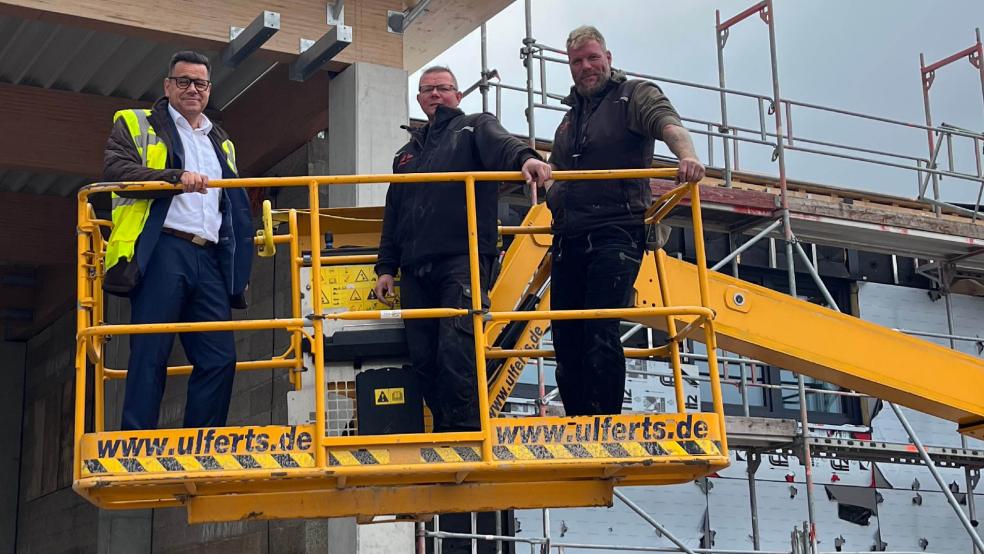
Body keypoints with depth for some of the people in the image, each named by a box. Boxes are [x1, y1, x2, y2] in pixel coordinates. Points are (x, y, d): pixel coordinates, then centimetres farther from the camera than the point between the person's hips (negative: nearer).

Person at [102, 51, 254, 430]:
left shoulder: (221, 144, 29)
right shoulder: (137, 125, 12)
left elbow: (236, 210, 33)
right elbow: (116, 170, -8)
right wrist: (176, 178, -20)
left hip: (209, 259, 6)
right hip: (161, 253, -5)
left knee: (220, 358, -2)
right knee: (150, 356, -9)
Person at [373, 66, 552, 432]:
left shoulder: (475, 128, 12)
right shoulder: (407, 153, 28)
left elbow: (501, 144, -12)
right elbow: (392, 215, 27)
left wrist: (525, 158, -35)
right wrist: (386, 267, 18)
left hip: (461, 261, -6)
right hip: (415, 270, 6)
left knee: (456, 351, -17)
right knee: (422, 357, 2)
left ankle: (464, 430, -13)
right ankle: (442, 428, 12)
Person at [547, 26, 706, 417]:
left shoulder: (635, 95, 5)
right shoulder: (570, 118, 26)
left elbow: (668, 123, -16)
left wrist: (686, 154, -37)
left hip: (615, 234, -7)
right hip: (569, 239, 7)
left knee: (600, 332, -17)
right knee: (566, 338, 3)